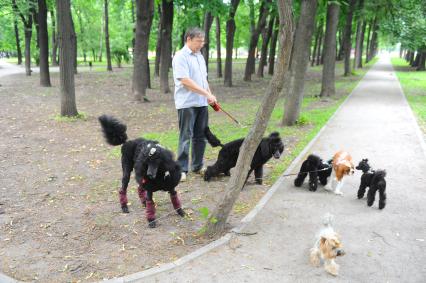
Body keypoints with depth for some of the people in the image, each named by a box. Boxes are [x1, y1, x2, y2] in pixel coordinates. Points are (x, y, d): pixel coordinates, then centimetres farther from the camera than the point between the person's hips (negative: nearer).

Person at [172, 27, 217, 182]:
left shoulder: (200, 56, 16)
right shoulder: (181, 57, -10)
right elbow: (185, 81, -20)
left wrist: (210, 95, 12)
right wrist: (207, 94, -20)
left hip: (202, 103, 8)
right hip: (187, 103, -8)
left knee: (200, 136, 12)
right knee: (186, 137, -4)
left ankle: (197, 166, 23)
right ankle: (182, 169, 3)